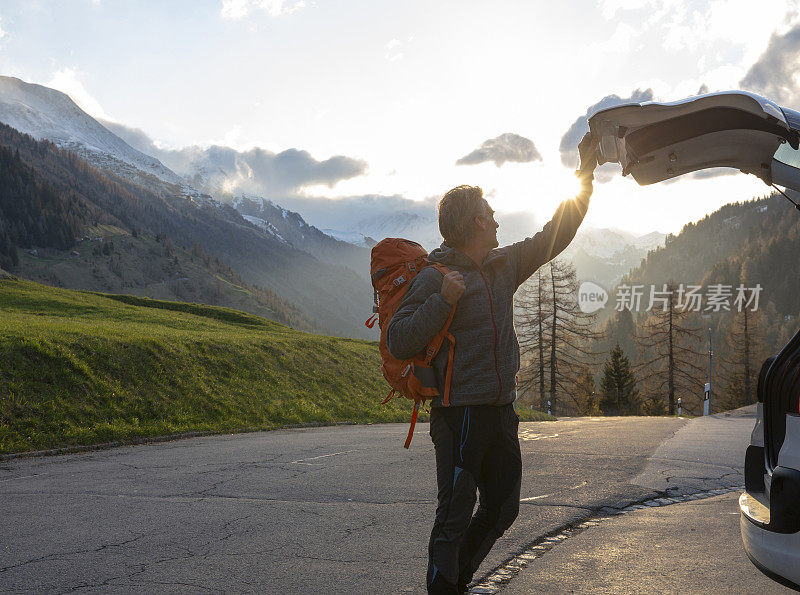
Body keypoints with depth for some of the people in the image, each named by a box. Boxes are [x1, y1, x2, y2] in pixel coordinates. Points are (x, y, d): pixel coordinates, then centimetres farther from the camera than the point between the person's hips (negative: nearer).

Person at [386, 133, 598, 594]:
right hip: (460, 413, -8)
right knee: (455, 515, -4)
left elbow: (555, 235, 19)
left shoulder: (505, 266, 11)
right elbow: (399, 343, -14)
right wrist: (443, 301, -23)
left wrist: (586, 174, 18)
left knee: (502, 508, 15)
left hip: (502, 410, 8)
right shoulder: (435, 277, -9)